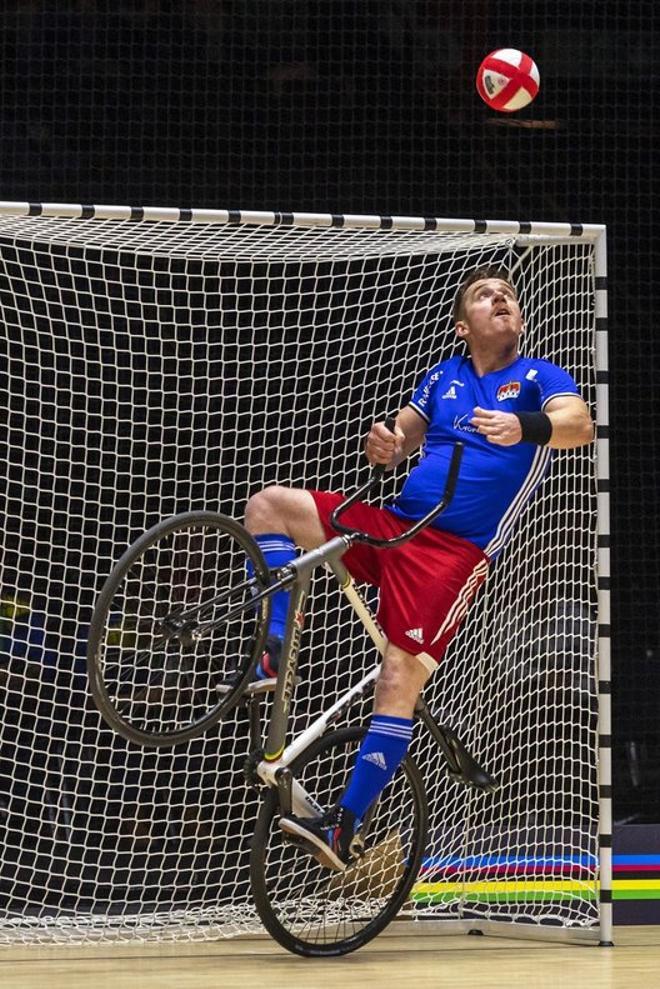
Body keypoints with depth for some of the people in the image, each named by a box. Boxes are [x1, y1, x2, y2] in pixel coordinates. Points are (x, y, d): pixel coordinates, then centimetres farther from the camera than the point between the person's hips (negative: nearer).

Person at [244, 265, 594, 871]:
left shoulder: (539, 378, 2)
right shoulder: (443, 378, 19)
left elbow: (579, 423, -17)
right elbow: (400, 440, 19)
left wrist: (524, 427, -40)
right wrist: (383, 444, -7)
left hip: (454, 552, -6)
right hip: (391, 526, 6)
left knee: (401, 680, -19)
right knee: (270, 504, -7)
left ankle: (345, 830, -19)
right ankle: (274, 656, -14)